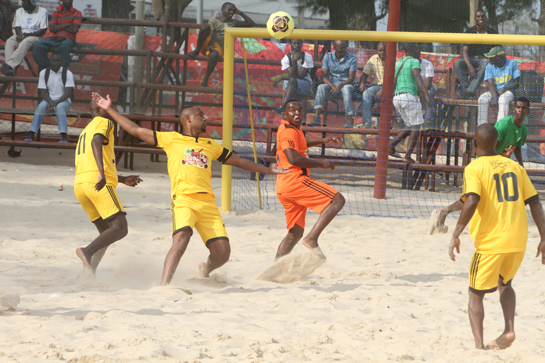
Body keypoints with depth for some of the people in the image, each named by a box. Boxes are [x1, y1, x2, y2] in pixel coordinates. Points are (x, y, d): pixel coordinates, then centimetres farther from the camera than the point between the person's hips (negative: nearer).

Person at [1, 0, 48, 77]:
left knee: (24, 43, -39)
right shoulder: (19, 11, 20)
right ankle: (11, 69, -45)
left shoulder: (42, 12, 4)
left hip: (34, 36, -4)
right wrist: (19, 34, -12)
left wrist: (27, 35, -16)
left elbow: (43, 31, -4)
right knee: (9, 42, -29)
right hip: (21, 35, 4)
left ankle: (9, 64, -53)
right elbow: (17, 27, 13)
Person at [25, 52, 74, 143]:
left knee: (60, 107, -38)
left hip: (64, 100, -2)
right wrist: (50, 102, -21)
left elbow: (67, 93, -11)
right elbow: (43, 92, -1)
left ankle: (64, 137, -48)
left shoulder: (68, 73, -3)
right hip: (49, 99, 2)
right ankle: (31, 136, -38)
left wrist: (56, 103, -25)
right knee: (41, 106, -32)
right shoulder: (44, 73, 4)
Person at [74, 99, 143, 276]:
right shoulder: (104, 123, 5)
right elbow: (96, 142, -18)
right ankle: (88, 252, -33)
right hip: (97, 182, -9)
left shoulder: (85, 131, 32)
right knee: (120, 228, -12)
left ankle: (89, 271, -2)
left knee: (106, 232, 16)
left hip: (79, 184, 9)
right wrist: (102, 173, -31)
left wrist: (123, 179, 41)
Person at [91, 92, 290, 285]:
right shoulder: (171, 139, 13)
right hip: (184, 199, -4)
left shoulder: (210, 145, 24)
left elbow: (239, 161, 34)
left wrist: (268, 170, 32)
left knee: (222, 253, -3)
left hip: (208, 202, 4)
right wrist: (109, 109, 11)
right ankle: (164, 285, -29)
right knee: (181, 238, -31)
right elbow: (135, 130, 14)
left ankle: (205, 269, 32)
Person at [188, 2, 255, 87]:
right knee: (206, 26, -32)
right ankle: (197, 50, -20)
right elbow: (212, 34, -7)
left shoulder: (233, 23, 20)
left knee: (214, 55, -40)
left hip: (218, 47, 1)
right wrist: (211, 45, -26)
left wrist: (240, 13, 10)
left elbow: (252, 24, 17)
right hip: (206, 44, -1)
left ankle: (205, 80, -23)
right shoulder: (214, 20, 8)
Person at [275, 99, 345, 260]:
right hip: (295, 181, -10)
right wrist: (321, 163, -15)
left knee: (295, 232, 14)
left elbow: (301, 142, 46)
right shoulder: (289, 132, -9)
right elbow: (294, 158, -23)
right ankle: (312, 239, -23)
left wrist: (322, 141, 33)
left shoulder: (294, 129, 22)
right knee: (337, 200, -14)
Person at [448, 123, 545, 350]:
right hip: (518, 241, 5)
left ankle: (479, 344, -8)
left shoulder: (474, 169, -3)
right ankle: (509, 329, 8)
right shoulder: (514, 166, 12)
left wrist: (456, 235, -18)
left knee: (476, 295, 9)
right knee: (505, 284, 28)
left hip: (490, 243, -5)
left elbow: (472, 201, -20)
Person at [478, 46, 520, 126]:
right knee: (482, 98, -26)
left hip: (508, 91, -3)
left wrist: (504, 89, -22)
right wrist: (494, 96, -27)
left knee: (503, 98, -38)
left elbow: (516, 83, -6)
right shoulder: (489, 66, 2)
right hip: (494, 92, 3)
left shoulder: (512, 64, -6)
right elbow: (490, 83, -9)